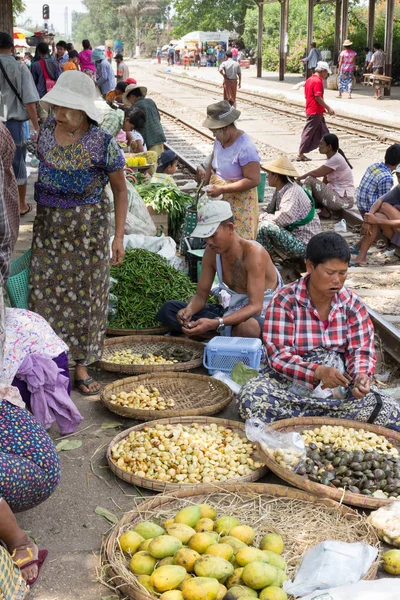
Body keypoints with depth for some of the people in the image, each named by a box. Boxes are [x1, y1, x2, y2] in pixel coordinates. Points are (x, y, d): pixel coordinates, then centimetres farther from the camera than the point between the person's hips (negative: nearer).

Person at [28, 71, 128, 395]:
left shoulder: (102, 143, -14)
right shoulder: (47, 131, -1)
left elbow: (120, 189, -5)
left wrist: (119, 237, -9)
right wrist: (41, 218, 11)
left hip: (88, 228, -4)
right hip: (47, 225, 4)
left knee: (85, 295, 5)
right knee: (45, 292, 6)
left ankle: (82, 365, 20)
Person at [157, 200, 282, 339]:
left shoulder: (253, 253, -23)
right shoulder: (211, 252, -3)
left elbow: (255, 307, -29)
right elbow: (201, 295, 4)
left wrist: (215, 323, -42)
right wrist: (189, 310, -22)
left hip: (263, 314, -7)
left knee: (248, 328, -46)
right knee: (168, 310, -5)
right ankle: (230, 330, -13)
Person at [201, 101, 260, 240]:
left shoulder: (245, 148, -23)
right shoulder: (220, 140, 0)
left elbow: (253, 180, -24)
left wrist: (221, 189, -24)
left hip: (238, 204, -7)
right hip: (219, 202, 7)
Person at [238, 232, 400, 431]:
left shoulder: (352, 303, 2)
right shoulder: (284, 301, -9)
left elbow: (361, 350, 2)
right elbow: (278, 355, -15)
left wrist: (361, 376, -22)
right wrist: (317, 372, -32)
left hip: (340, 387, 4)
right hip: (291, 384, -3)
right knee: (250, 397, -33)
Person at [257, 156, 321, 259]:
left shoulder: (293, 191, -20)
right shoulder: (280, 191, 8)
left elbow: (284, 218, -32)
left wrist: (264, 217, -17)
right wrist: (264, 216, -7)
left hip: (304, 245, -10)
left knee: (265, 227, -25)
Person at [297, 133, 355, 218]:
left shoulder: (336, 159, -17)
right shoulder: (332, 158, 12)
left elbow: (316, 173, -16)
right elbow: (325, 181, 12)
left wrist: (301, 177, -1)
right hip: (337, 194, 10)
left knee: (309, 180, -16)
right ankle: (325, 211, 4)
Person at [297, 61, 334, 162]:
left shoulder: (309, 79, 13)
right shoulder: (318, 81, -16)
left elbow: (306, 95, 17)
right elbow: (318, 98, -22)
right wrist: (328, 108, -16)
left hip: (310, 110, 10)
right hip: (316, 112, -10)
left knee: (323, 132, 14)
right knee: (309, 133, -4)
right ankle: (300, 155, -1)